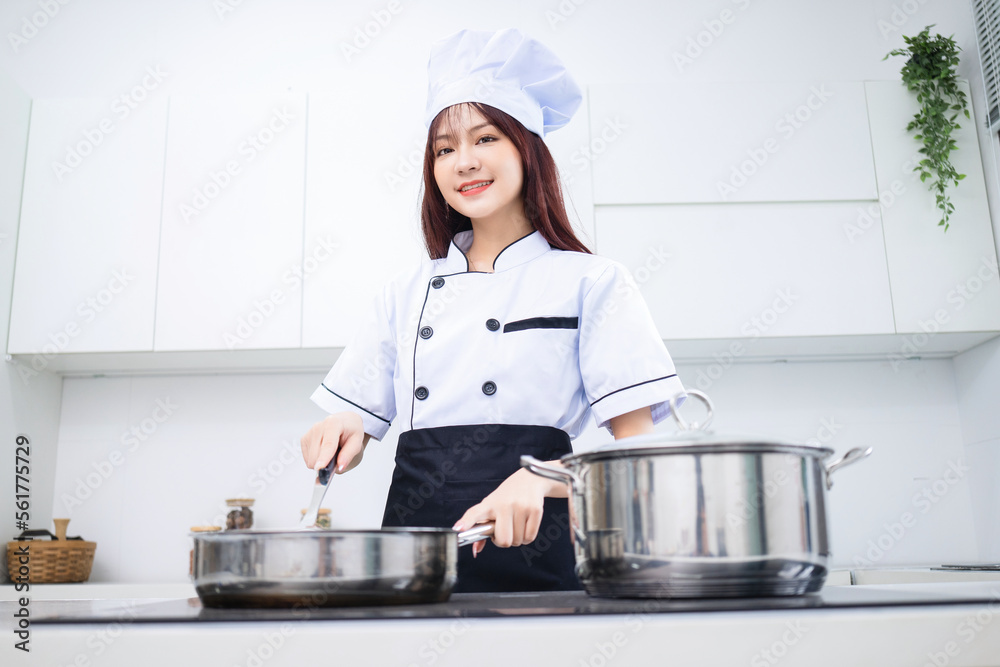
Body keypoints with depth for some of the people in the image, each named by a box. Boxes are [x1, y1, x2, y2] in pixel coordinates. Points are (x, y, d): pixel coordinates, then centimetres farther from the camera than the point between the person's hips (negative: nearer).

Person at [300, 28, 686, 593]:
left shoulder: (592, 282, 1)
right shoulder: (406, 294, 13)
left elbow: (635, 450, -4)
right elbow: (356, 422, 17)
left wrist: (539, 477, -20)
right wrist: (342, 436, -5)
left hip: (529, 552, -3)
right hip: (412, 555, 3)